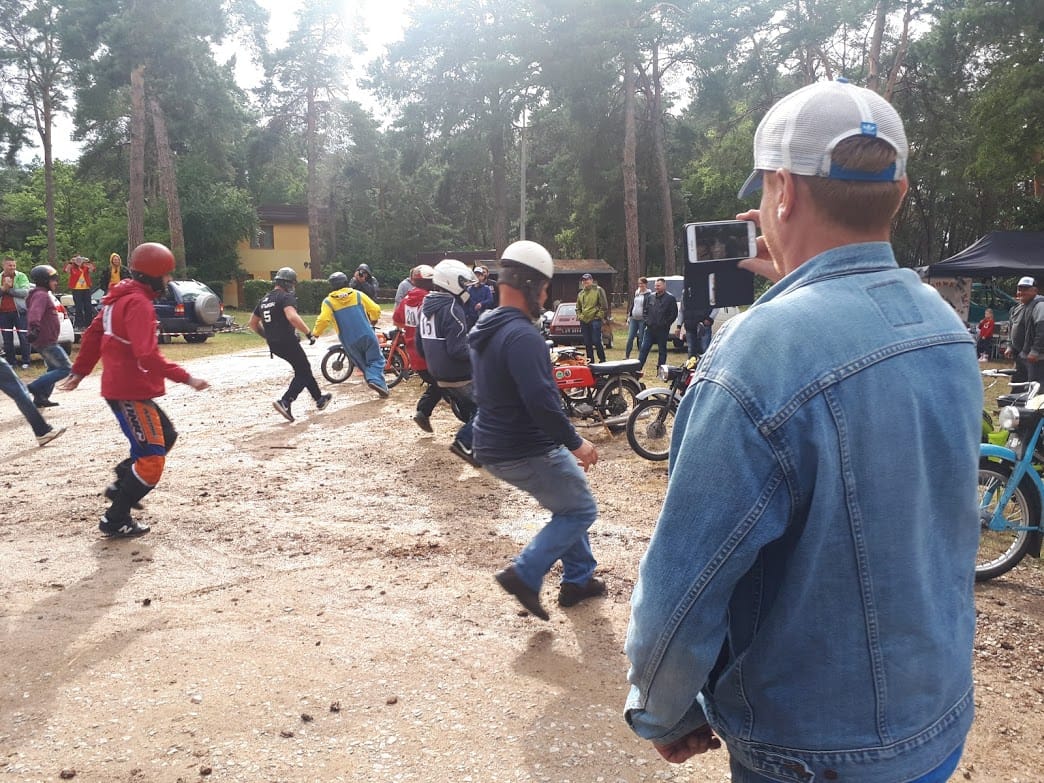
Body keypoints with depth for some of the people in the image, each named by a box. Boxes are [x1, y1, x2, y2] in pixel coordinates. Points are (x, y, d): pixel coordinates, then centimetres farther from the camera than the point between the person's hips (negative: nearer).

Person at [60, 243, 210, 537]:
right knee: (151, 458, -4)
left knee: (166, 436, 22)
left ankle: (121, 487, 26)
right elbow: (147, 355, -29)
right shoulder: (138, 303, -19)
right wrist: (186, 378, -28)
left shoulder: (120, 297, 11)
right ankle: (116, 521, 4)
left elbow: (93, 334, 19)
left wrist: (80, 371, 26)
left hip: (121, 388, 10)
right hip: (131, 392, -10)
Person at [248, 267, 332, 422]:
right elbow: (292, 317, -32)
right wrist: (309, 333, -25)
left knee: (304, 369, 22)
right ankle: (285, 402, -15)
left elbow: (252, 323, 20)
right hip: (288, 342, -9)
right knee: (303, 373, 2)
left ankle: (319, 399, 32)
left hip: (274, 345, 9)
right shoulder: (286, 297, -12)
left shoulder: (264, 299, 14)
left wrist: (267, 335, 29)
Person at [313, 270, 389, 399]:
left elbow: (323, 320, -13)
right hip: (366, 335, 0)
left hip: (349, 341, 1)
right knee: (375, 360, 5)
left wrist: (316, 333, 4)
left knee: (363, 364, 17)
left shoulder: (328, 302, 1)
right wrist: (374, 320, 26)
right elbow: (375, 309, 5)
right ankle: (376, 380, -21)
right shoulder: (358, 295, 5)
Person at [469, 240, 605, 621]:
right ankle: (525, 574, 3)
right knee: (581, 509, 8)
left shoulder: (483, 329, 9)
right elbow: (542, 401, -30)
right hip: (527, 452, -10)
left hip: (495, 446, 10)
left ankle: (578, 578, 32)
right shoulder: (522, 336, -24)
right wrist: (576, 443, -18)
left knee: (568, 502, 24)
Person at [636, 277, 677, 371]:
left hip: (662, 329, -4)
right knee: (644, 348, 1)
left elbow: (674, 314, -6)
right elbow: (646, 310, 21)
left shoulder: (670, 298, -5)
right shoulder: (651, 297, 11)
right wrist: (647, 321, 9)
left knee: (662, 350, 4)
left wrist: (666, 324, -9)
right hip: (650, 328, 5)